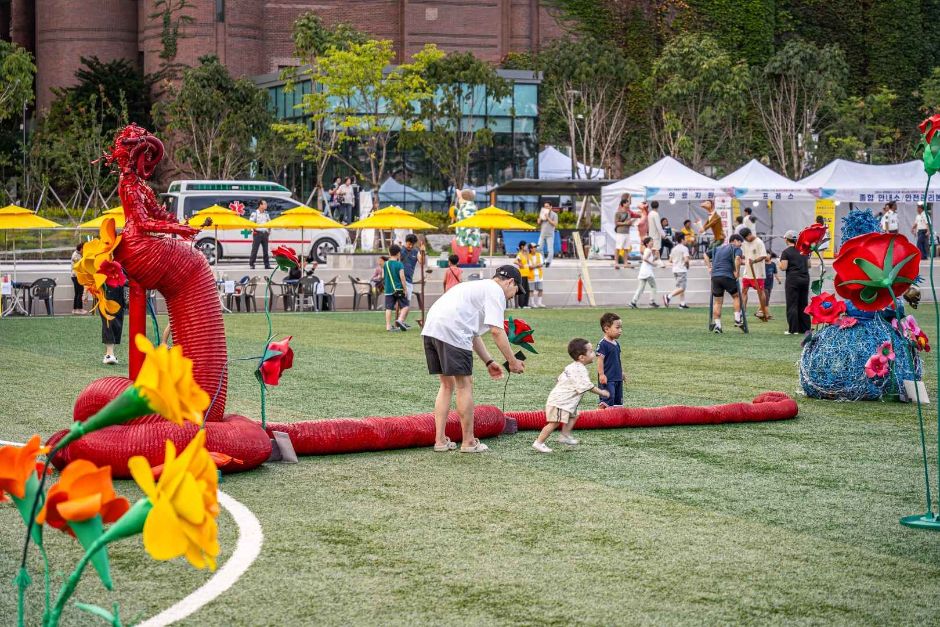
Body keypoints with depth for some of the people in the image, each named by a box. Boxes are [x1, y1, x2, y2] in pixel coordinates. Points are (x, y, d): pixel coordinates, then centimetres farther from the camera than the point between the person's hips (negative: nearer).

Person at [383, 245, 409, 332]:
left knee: (389, 308, 4)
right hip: (398, 289, -4)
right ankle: (400, 319, -13)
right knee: (405, 305, 6)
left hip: (388, 289, 4)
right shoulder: (399, 264, -9)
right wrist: (405, 289, -7)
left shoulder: (385, 264, 5)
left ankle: (388, 326, 1)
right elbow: (402, 277, -12)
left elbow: (383, 276, 12)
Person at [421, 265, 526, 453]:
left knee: (447, 384, 17)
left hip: (430, 329, 9)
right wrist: (512, 361, -3)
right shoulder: (495, 291, 3)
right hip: (451, 332, -9)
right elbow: (496, 331, -8)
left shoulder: (479, 287, 32)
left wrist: (488, 362, 30)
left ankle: (440, 440, 16)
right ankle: (468, 442, 7)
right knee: (464, 385, 1)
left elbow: (474, 334, 33)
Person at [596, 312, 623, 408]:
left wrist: (621, 372, 25)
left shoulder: (616, 344, 12)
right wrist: (601, 374, -20)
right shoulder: (603, 344, -15)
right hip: (607, 379, -9)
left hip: (618, 378, 9)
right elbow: (600, 360, -17)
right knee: (607, 399, -14)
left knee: (618, 400, 13)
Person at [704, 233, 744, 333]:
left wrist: (709, 267, 24)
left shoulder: (718, 248, 24)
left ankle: (717, 324, 2)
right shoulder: (736, 249, 3)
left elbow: (706, 254, 30)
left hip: (715, 276, 5)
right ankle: (737, 319, 7)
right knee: (736, 296, 14)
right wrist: (737, 272, -10)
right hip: (727, 276, -5)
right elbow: (737, 258, -18)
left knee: (717, 302, 6)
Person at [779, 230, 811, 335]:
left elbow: (783, 267, -13)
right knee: (803, 304, 12)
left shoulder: (786, 252, -7)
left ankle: (793, 329, -6)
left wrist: (780, 264, 7)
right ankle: (805, 328, 13)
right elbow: (809, 265, 16)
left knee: (792, 305, -3)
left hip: (793, 279, -6)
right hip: (805, 279, 6)